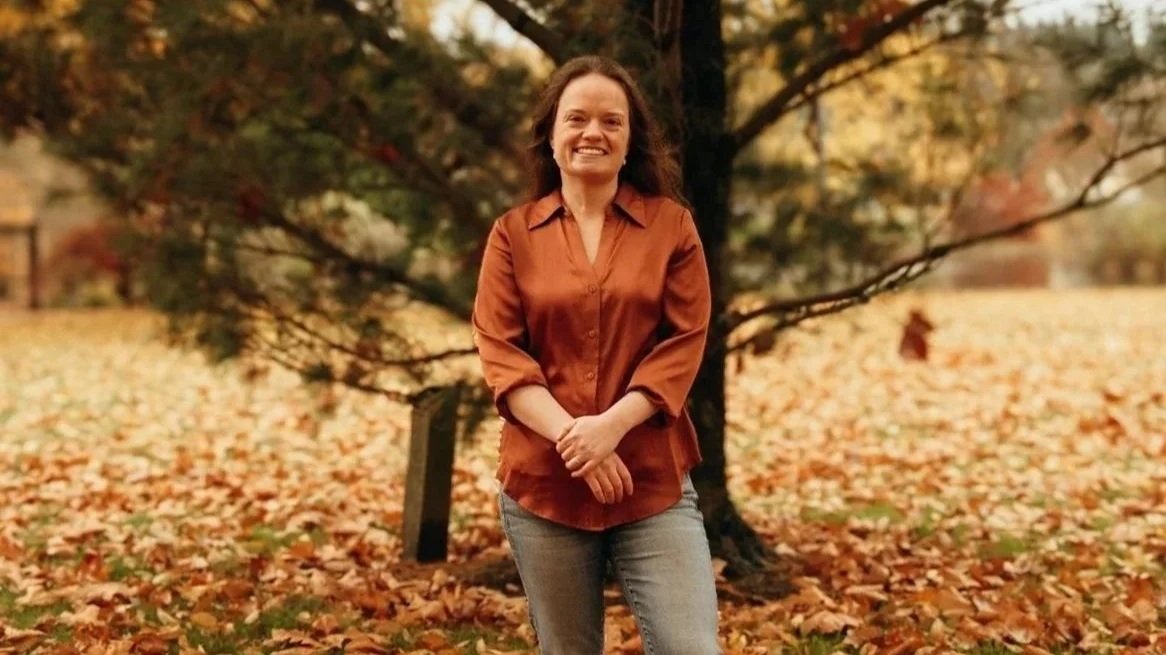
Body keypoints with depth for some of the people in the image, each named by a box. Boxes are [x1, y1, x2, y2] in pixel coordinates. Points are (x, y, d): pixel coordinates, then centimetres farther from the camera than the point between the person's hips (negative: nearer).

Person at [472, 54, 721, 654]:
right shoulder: (513, 234, 5)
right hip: (542, 485, 1)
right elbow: (500, 354, -3)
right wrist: (573, 439, -16)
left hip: (654, 483, -1)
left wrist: (613, 425, -17)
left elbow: (685, 342, -3)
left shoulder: (672, 225, 5)